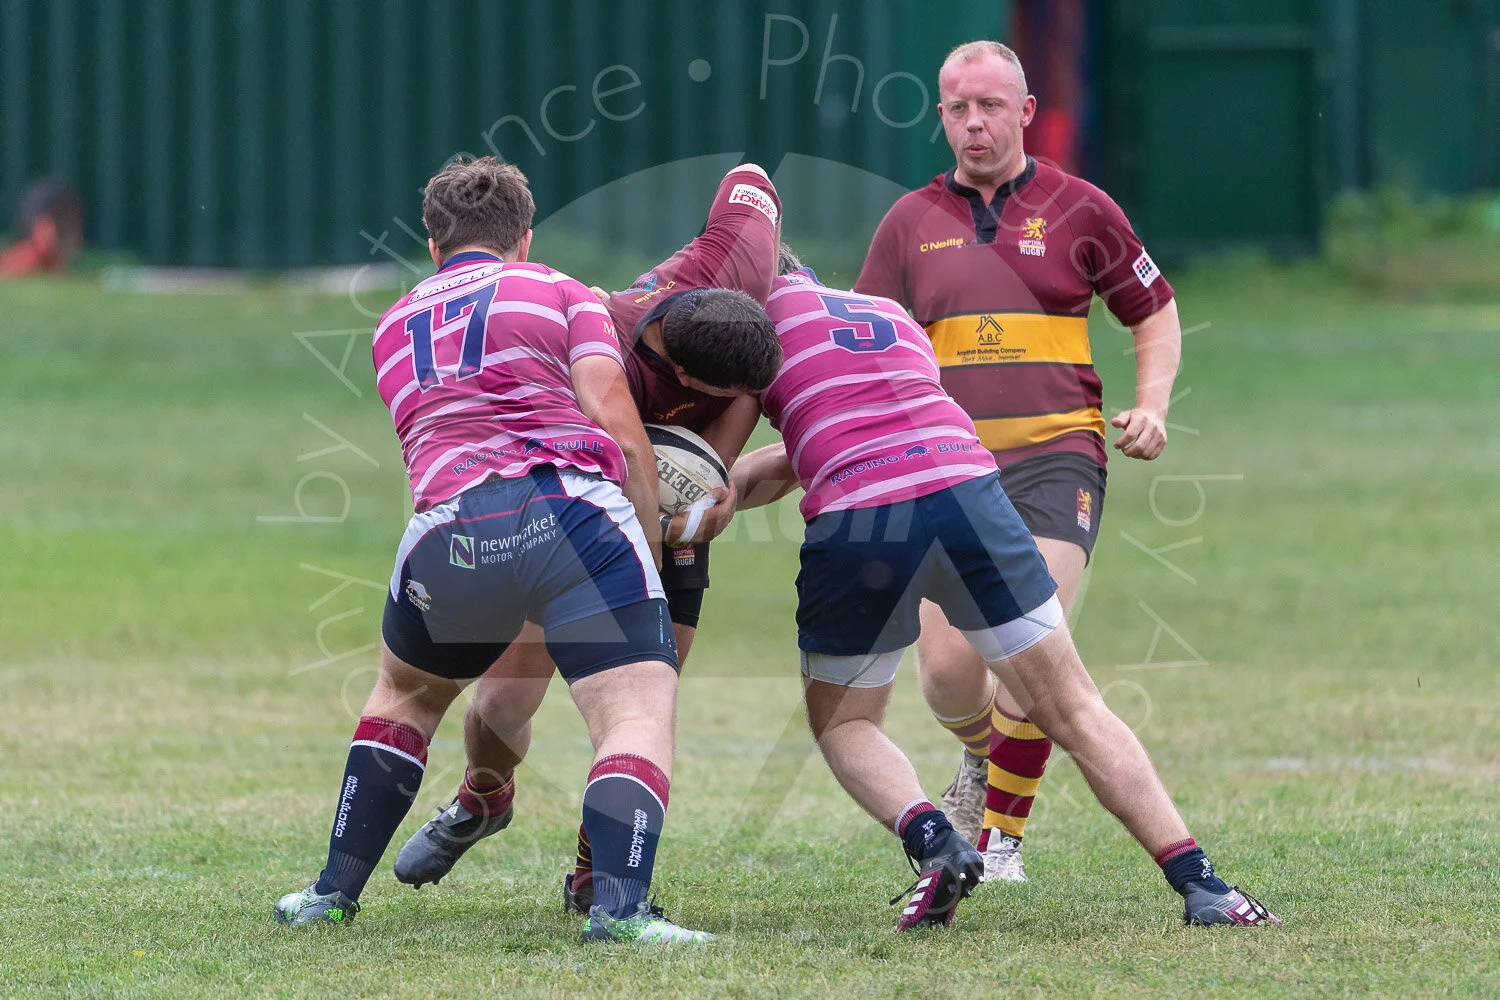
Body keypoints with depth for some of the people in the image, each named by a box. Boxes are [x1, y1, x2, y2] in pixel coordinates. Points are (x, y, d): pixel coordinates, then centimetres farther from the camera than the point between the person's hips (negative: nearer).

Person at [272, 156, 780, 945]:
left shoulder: (393, 328, 31)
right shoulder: (561, 294, 16)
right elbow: (617, 427, 2)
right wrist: (652, 540, 11)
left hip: (448, 532, 4)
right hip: (573, 513, -4)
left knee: (404, 695, 30)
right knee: (637, 716, -6)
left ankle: (336, 890, 31)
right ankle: (619, 905, -29)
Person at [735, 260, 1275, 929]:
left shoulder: (766, 305, 16)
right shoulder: (893, 316, 31)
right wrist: (759, 467, 33)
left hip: (854, 522, -4)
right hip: (967, 486, 4)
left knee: (841, 722, 19)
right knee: (1074, 710, 10)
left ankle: (933, 841, -8)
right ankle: (1199, 882, 1)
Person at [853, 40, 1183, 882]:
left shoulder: (1079, 210, 5)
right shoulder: (912, 222, 10)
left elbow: (1156, 313, 15)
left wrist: (1151, 409, 0)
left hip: (1055, 462, -2)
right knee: (948, 671, -8)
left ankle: (1003, 834, -3)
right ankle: (983, 754, 28)